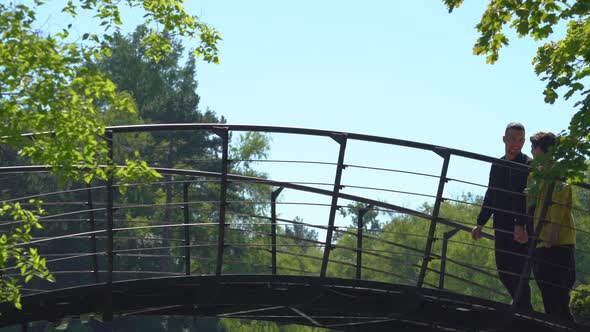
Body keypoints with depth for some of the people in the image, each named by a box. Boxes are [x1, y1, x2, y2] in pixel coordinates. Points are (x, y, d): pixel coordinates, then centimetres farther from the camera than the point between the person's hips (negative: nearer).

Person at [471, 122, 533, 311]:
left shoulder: (528, 165, -5)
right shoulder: (497, 165, 16)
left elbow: (529, 197, -15)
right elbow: (490, 196, 22)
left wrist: (521, 225, -25)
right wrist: (481, 223, 19)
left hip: (520, 229, -7)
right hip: (501, 228, 7)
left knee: (517, 272, -8)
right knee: (503, 271, 12)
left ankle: (522, 308, -1)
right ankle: (521, 306, 26)